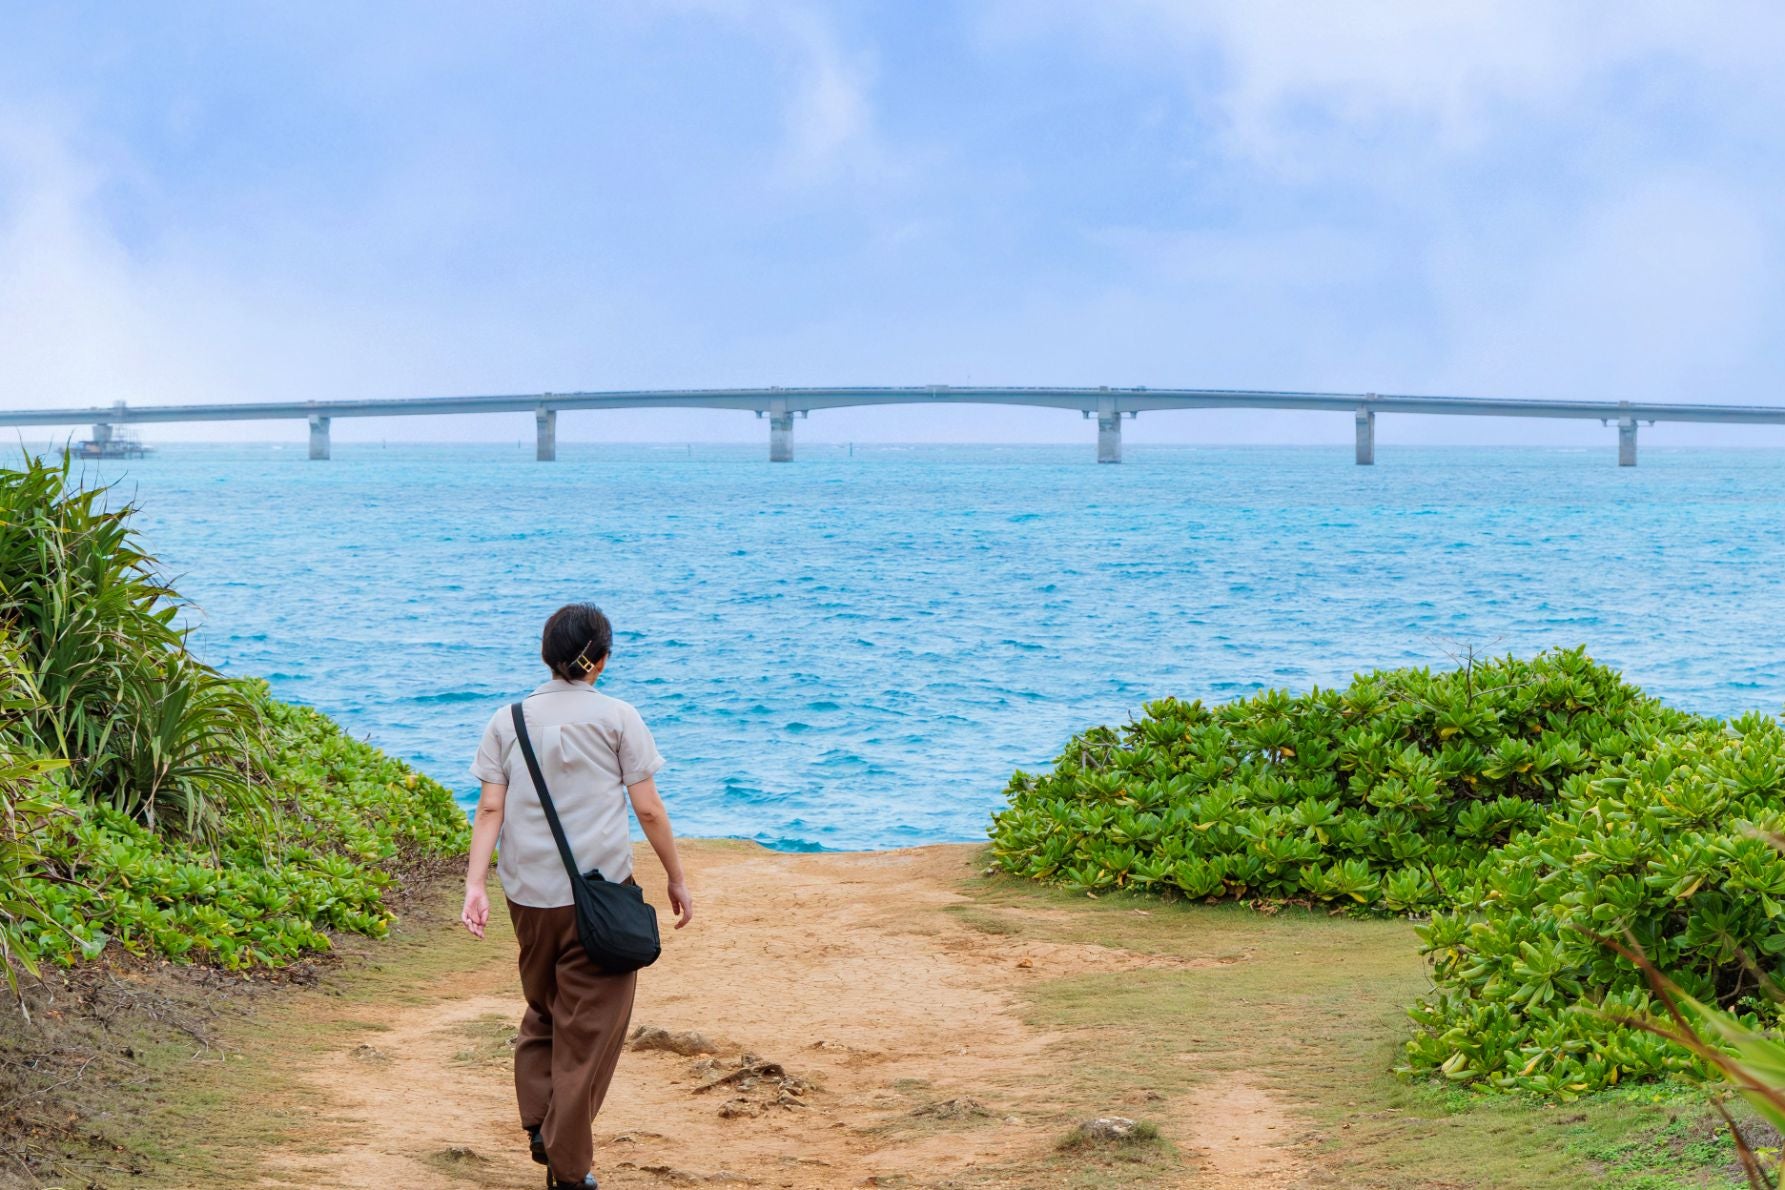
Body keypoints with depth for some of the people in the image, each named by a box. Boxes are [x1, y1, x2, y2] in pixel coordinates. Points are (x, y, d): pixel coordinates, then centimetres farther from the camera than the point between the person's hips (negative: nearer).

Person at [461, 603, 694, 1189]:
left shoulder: (508, 720, 6)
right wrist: (677, 879, 7)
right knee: (589, 1028, 3)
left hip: (529, 893, 4)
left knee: (543, 1009, 23)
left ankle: (538, 1123, 9)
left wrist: (475, 884, -5)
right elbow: (648, 809, -2)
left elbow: (490, 808, -2)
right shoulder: (617, 718, -2)